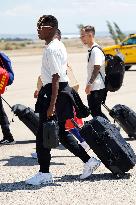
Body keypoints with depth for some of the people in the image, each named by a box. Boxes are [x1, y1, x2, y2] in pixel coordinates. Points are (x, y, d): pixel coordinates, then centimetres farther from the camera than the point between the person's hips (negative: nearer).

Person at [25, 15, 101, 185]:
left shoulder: (51, 49, -17)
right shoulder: (58, 46, 15)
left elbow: (56, 78, -22)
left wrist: (52, 105, -24)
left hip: (54, 92, -10)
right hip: (63, 89, 10)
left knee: (43, 135, -2)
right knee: (61, 133, 16)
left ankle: (44, 173, 6)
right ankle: (88, 161, 19)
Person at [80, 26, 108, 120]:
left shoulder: (96, 50, -16)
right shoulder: (91, 50, 15)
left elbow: (97, 69, -22)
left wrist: (89, 84, -22)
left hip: (97, 88, -10)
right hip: (93, 87, 10)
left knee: (96, 112, -9)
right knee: (94, 111, 13)